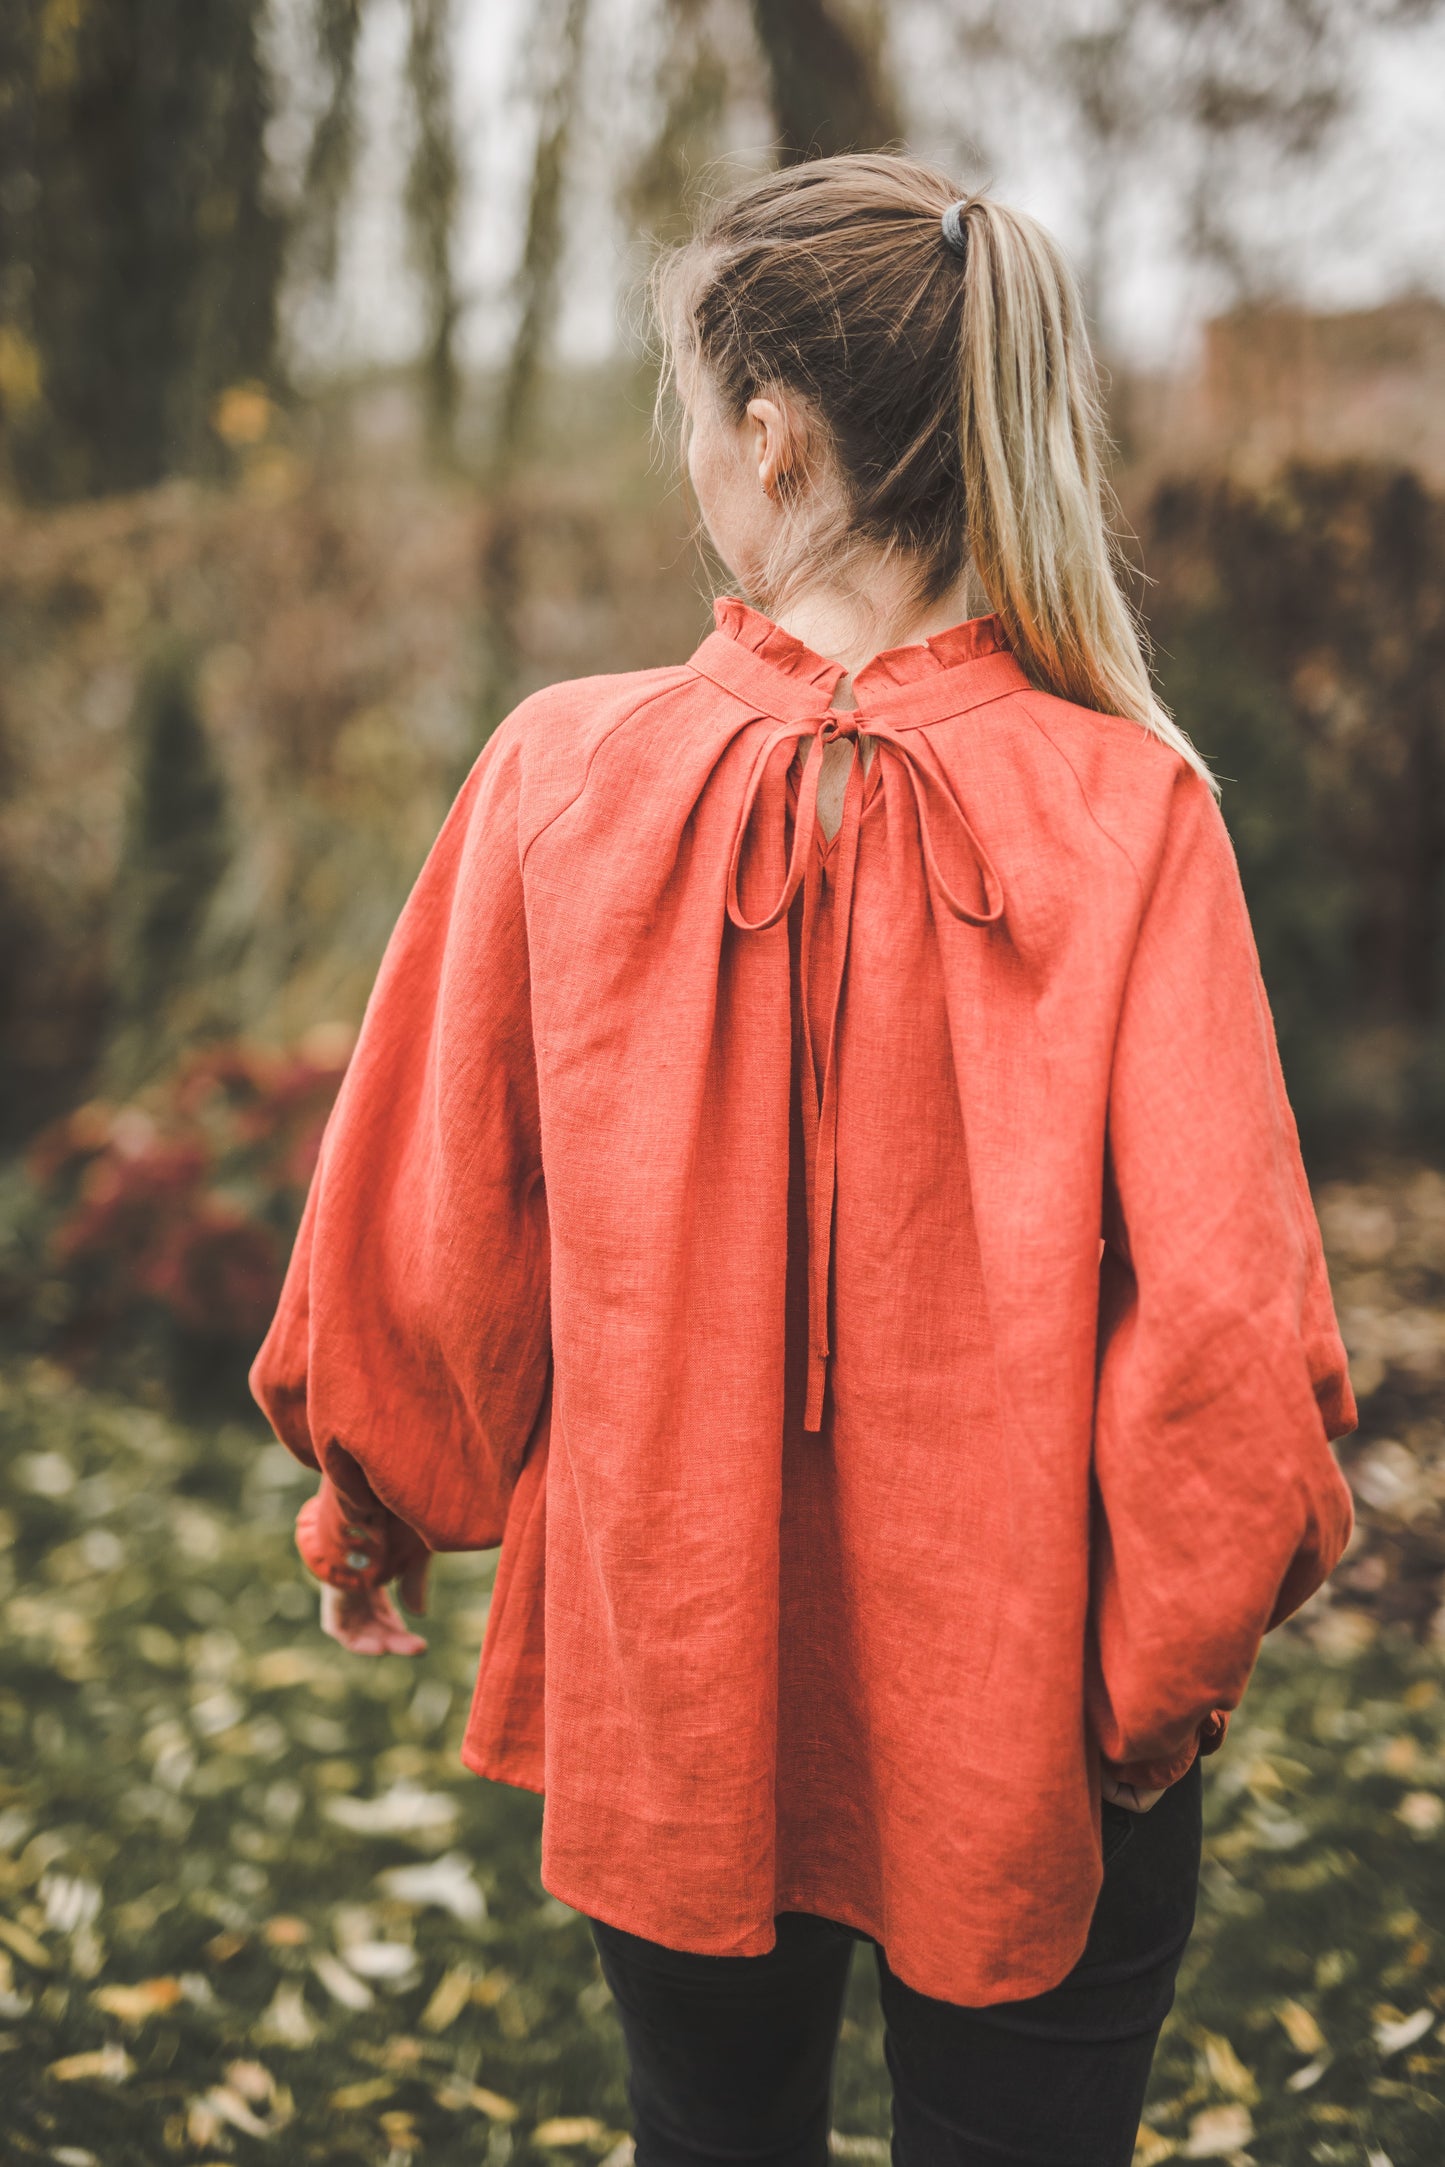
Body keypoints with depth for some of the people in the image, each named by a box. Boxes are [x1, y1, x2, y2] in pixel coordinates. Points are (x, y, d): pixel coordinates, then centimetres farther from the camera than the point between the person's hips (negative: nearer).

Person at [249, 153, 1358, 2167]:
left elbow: (418, 1228, -4)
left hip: (667, 1683, 2)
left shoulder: (566, 770, -13)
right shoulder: (1126, 805, -16)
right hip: (1018, 1727, -1)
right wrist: (1163, 1674, -4)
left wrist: (373, 1507, 14)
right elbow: (1224, 1299, -20)